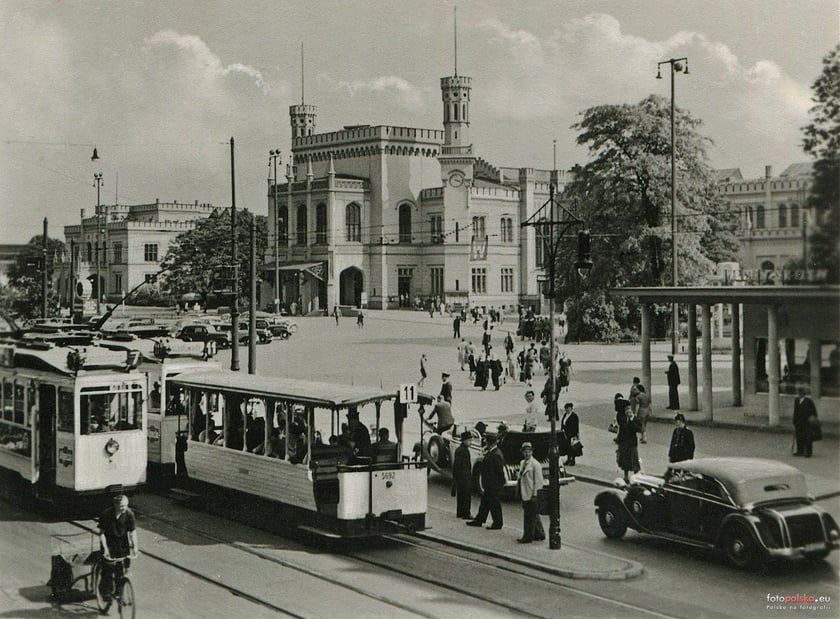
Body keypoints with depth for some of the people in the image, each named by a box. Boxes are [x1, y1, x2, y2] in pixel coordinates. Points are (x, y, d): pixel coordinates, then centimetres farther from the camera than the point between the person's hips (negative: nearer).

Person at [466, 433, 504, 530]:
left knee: (494, 504, 1)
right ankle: (479, 520, 27)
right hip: (489, 485, 10)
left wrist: (501, 482, -16)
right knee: (484, 502, 17)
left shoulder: (496, 455, -23)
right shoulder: (491, 452, 9)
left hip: (493, 485, -10)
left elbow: (500, 471, -22)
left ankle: (497, 523, 12)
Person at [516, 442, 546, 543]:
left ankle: (527, 537, 2)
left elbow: (538, 481, -14)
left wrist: (534, 495, -17)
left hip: (531, 496, -9)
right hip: (524, 495, 9)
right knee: (534, 516, 17)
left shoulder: (535, 464, -12)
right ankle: (539, 534, 26)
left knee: (529, 517, -4)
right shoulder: (522, 463, 14)